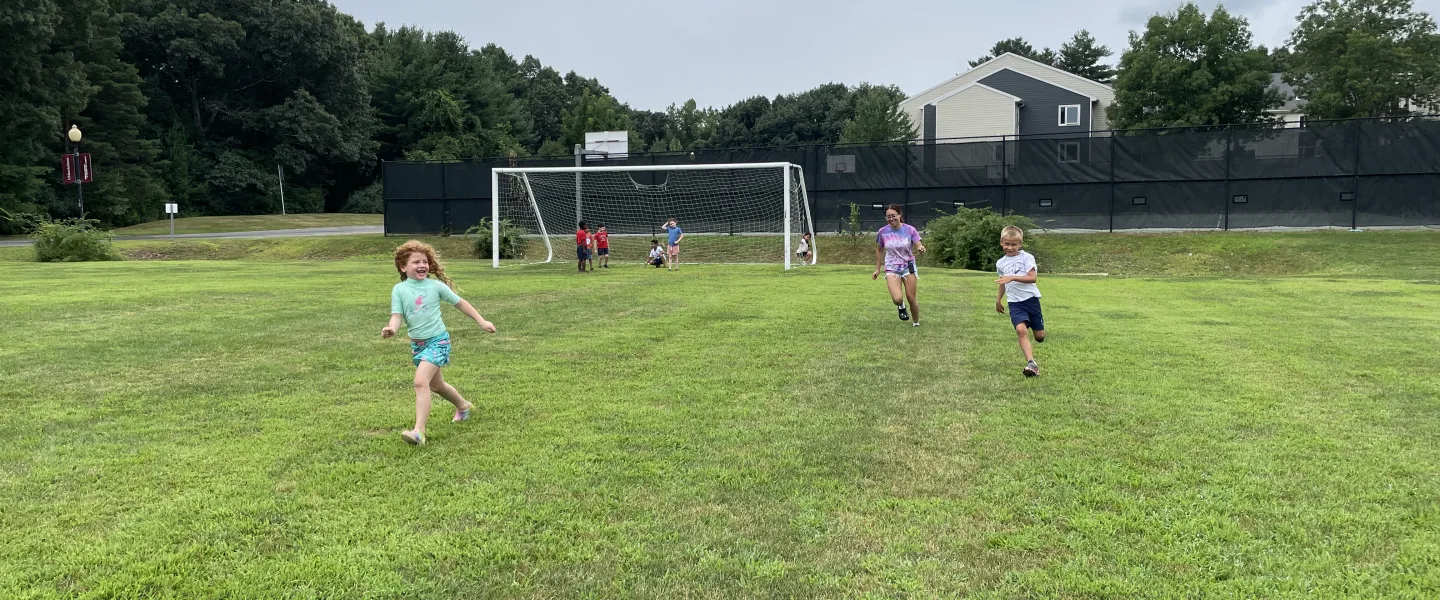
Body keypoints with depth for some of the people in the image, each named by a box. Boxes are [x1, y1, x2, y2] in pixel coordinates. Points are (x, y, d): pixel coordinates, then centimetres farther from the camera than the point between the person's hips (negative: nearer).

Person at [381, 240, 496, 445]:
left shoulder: (436, 286, -6)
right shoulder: (399, 289, -1)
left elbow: (460, 303, 5)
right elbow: (397, 315, -7)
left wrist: (482, 321, 6)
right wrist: (391, 328, -30)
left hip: (437, 341, -5)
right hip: (416, 344, 5)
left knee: (421, 381, -23)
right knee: (436, 385, 21)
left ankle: (419, 431, -24)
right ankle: (463, 406, 49)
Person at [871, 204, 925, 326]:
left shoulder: (910, 230, -10)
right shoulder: (883, 232, -5)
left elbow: (918, 246, -9)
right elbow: (879, 250, 9)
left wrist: (921, 249, -34)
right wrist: (877, 269, 12)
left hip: (908, 267, 0)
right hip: (891, 269, 0)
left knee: (911, 299, -1)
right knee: (897, 299, -19)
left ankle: (916, 323, 22)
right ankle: (901, 307, 19)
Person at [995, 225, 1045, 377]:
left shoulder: (1026, 257, -5)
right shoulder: (1000, 263, 10)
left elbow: (1032, 278, -16)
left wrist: (1012, 277, -25)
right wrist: (998, 300, 32)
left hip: (1030, 298, -2)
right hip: (1015, 302, 2)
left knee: (1039, 336, 6)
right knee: (1020, 329, -24)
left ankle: (1039, 323, 44)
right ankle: (1031, 363, -26)